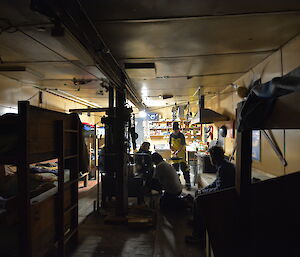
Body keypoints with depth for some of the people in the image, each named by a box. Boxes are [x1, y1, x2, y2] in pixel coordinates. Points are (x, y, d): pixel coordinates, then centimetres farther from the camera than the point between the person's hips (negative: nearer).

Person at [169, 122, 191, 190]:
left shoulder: (181, 135, -12)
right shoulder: (171, 135, 3)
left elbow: (183, 146, -19)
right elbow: (170, 144, 13)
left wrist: (177, 152, -30)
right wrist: (172, 151, -3)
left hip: (182, 154, -5)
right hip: (174, 155, 5)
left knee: (184, 168, -8)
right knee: (175, 168, 12)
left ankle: (188, 183, -2)